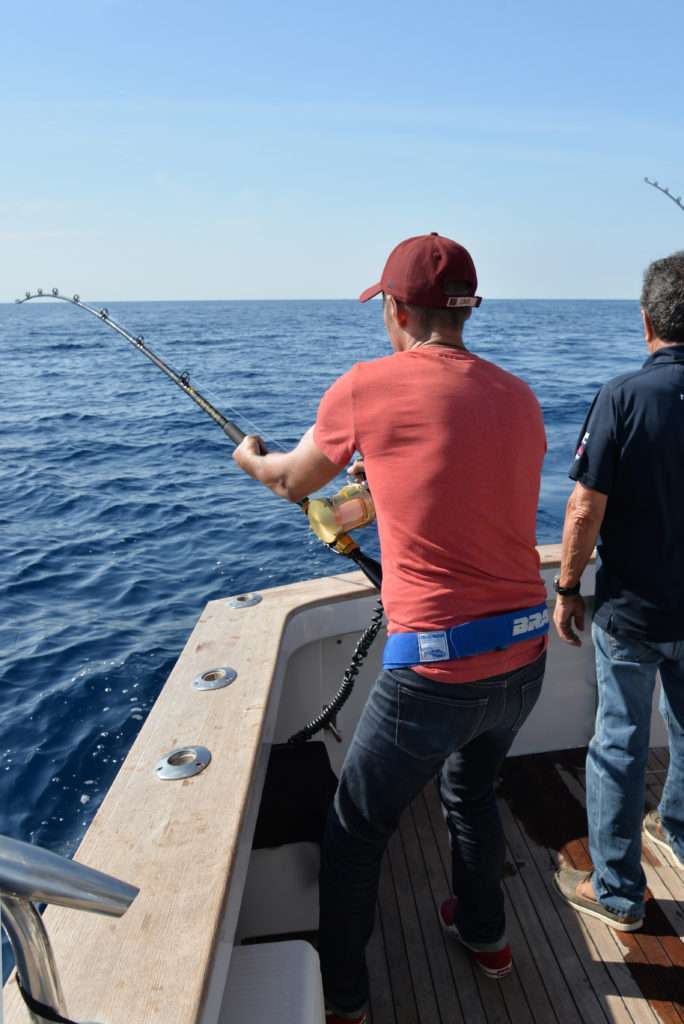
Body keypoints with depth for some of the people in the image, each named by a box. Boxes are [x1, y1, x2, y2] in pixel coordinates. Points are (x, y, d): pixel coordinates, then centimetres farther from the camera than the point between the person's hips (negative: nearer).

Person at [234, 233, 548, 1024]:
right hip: (527, 655, 6)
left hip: (437, 668, -6)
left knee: (355, 829, 18)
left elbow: (293, 484, 7)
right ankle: (484, 932, 53)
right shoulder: (520, 399, 4)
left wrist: (251, 457, 30)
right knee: (471, 787, 32)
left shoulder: (367, 388, -10)